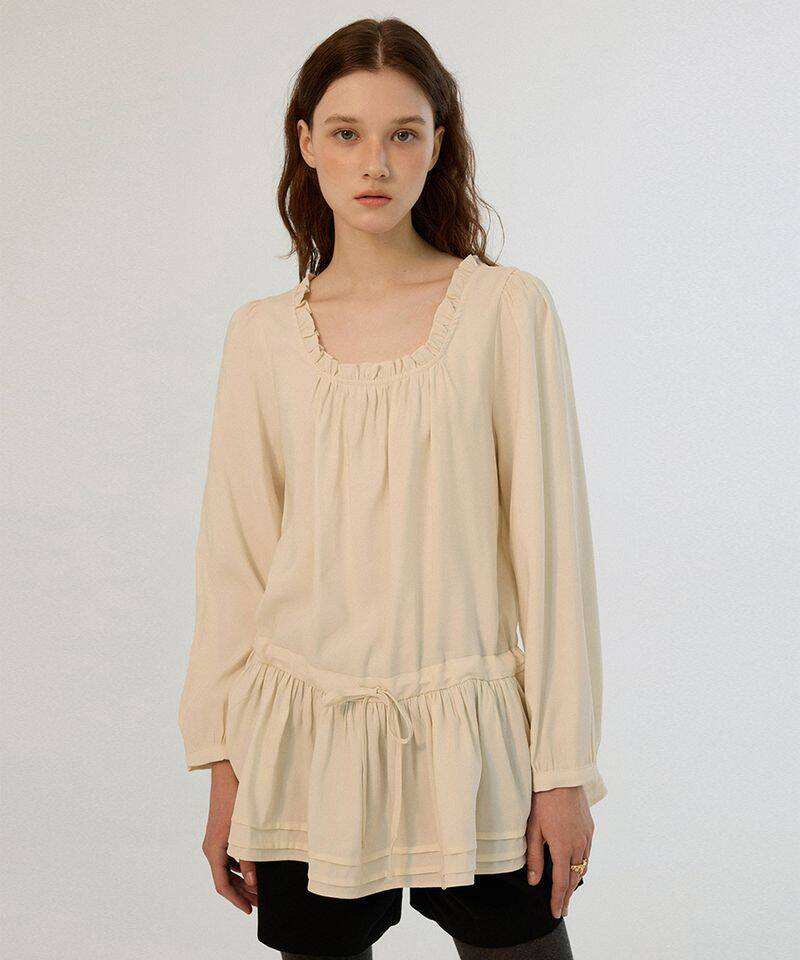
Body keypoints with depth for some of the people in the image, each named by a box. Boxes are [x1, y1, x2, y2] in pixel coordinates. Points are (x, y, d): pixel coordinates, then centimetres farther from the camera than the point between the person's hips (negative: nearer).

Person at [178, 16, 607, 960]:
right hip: (309, 735, 2)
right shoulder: (263, 334, 3)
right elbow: (234, 558, 6)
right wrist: (224, 773, 6)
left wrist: (565, 763, -4)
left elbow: (550, 539, -3)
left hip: (471, 735, -1)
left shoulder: (506, 307, -4)